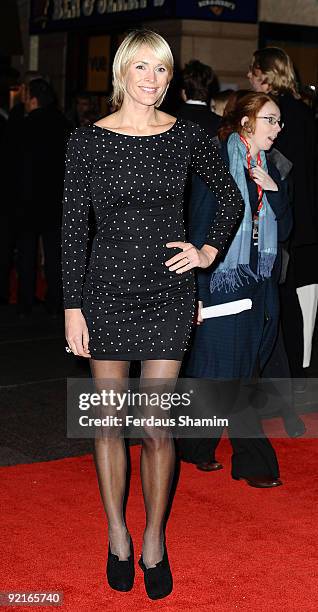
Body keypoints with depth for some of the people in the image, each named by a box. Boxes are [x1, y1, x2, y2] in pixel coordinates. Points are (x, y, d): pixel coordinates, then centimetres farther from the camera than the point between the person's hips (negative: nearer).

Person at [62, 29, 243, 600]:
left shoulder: (187, 136, 1)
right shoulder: (87, 140, -3)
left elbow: (231, 196, 16)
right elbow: (73, 227, -2)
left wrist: (210, 250, 3)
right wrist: (72, 306, -5)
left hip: (168, 293, 0)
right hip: (106, 290, 0)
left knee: (156, 428, 2)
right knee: (108, 421, 8)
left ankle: (154, 541, 20)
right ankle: (118, 536, 25)